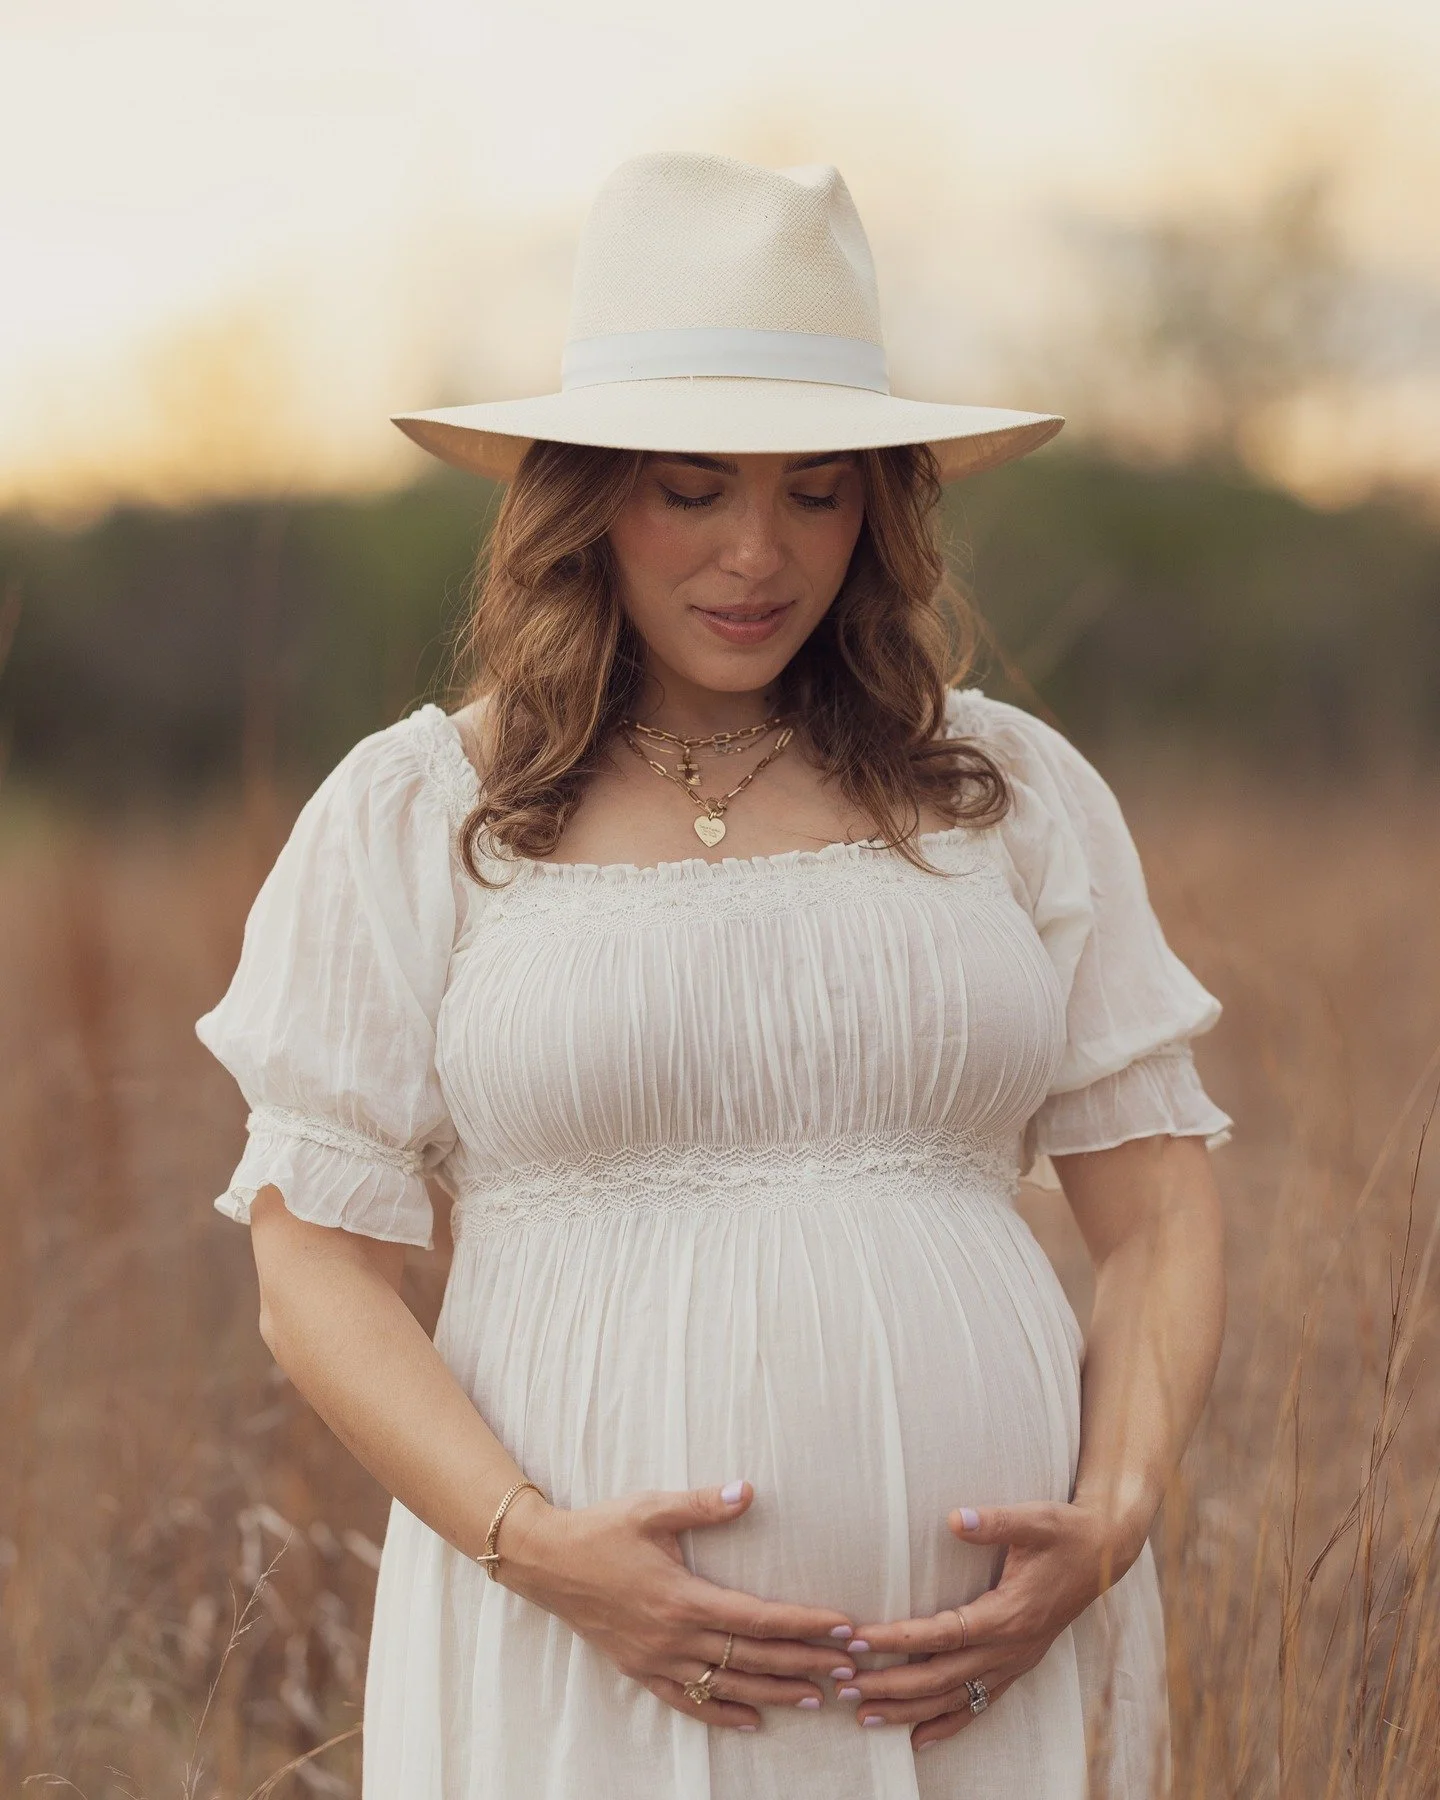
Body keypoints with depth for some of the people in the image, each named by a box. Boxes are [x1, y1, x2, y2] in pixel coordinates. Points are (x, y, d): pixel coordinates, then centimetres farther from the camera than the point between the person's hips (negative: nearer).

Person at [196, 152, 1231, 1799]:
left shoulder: (1015, 790, 9)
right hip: (588, 1660, -1)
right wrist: (534, 1544, -13)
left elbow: (1159, 1218, 9)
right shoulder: (408, 817, 3)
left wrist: (1110, 1523, -7)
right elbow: (315, 1271, 0)